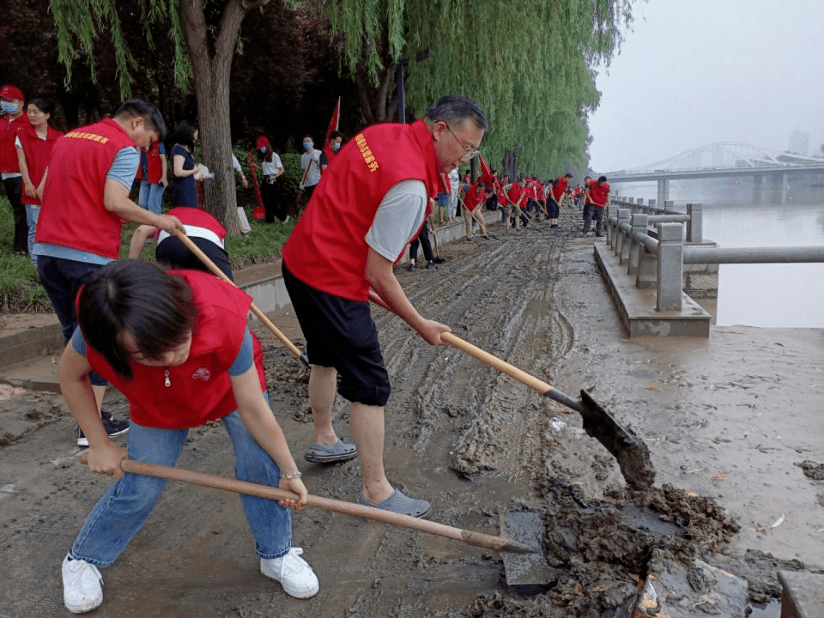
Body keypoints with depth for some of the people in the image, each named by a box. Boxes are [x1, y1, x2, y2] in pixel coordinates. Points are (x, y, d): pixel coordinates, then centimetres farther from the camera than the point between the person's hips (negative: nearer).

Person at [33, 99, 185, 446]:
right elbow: (114, 202, -17)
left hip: (47, 249, 7)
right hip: (90, 255, -7)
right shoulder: (125, 149, -5)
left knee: (73, 336, 15)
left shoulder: (66, 139, 20)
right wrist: (158, 221, -7)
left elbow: (44, 191, 20)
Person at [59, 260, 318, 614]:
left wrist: (289, 472, -19)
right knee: (139, 489, 0)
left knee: (261, 464, -13)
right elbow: (70, 375, -13)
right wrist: (99, 444, -11)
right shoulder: (97, 333, -39)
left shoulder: (225, 321, -44)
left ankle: (276, 554, 12)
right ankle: (83, 559, 29)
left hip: (230, 382, 0)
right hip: (158, 405, 1)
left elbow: (253, 409, -29)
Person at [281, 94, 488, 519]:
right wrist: (421, 325, -9)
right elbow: (378, 275, -21)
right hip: (331, 281, -11)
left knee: (327, 357, 28)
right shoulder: (410, 187, -25)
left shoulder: (383, 133, 3)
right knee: (370, 385, -2)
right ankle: (376, 492, 8)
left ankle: (323, 441, 48)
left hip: (300, 259, 11)